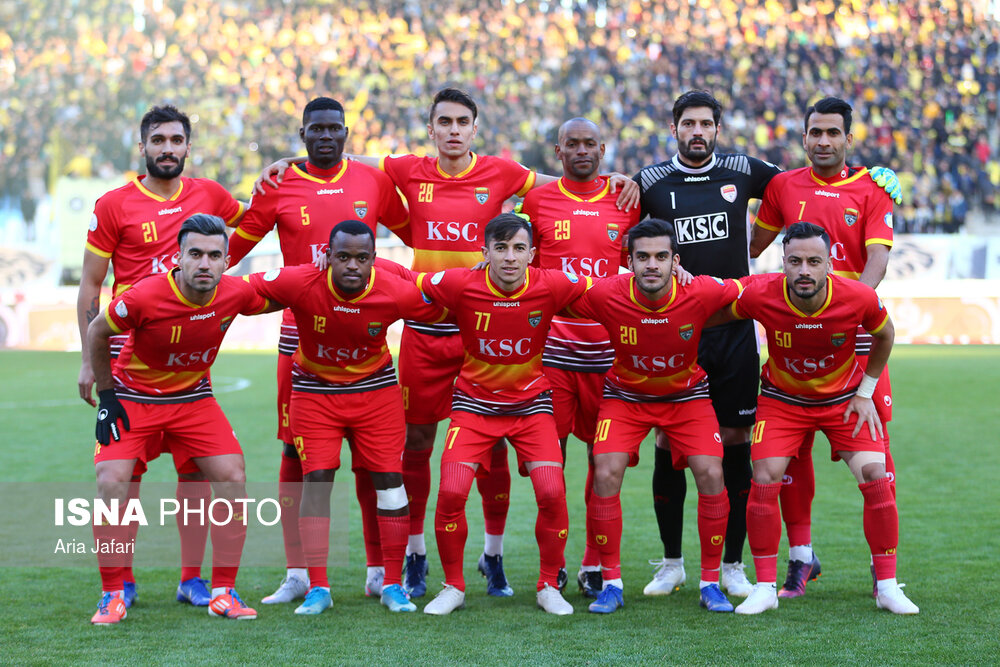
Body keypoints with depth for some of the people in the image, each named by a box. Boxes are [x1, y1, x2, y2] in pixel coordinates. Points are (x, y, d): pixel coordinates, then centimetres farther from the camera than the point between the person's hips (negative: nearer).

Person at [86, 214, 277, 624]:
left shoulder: (236, 294, -18)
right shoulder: (144, 297, -29)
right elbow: (97, 332, -10)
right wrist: (106, 395, -7)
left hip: (194, 398, 3)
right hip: (133, 397, -3)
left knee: (232, 478, -9)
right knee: (111, 483, -18)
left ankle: (223, 593, 2)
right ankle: (113, 595, -2)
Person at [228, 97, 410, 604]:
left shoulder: (373, 182, 7)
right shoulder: (279, 187, 2)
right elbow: (231, 250, 7)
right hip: (301, 331, -1)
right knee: (297, 451, 0)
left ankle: (378, 571, 10)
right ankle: (296, 575, 6)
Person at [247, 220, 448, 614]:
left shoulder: (396, 293, -23)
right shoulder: (300, 283, -27)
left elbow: (449, 311, -6)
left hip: (376, 389, 1)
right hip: (315, 392, -1)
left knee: (389, 480, -2)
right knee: (316, 481, -8)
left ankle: (393, 586, 9)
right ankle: (318, 588, 0)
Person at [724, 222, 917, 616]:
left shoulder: (859, 299, -26)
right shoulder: (759, 295, -28)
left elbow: (884, 335, -2)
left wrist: (865, 393, -1)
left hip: (843, 398, 0)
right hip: (782, 398, 0)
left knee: (874, 474, -13)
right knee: (764, 479, -15)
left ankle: (888, 587, 1)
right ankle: (765, 587, 0)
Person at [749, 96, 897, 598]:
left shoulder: (872, 190, 3)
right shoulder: (783, 186, 9)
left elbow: (877, 257, -8)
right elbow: (752, 247, 20)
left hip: (856, 332, -2)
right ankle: (801, 557, 13)